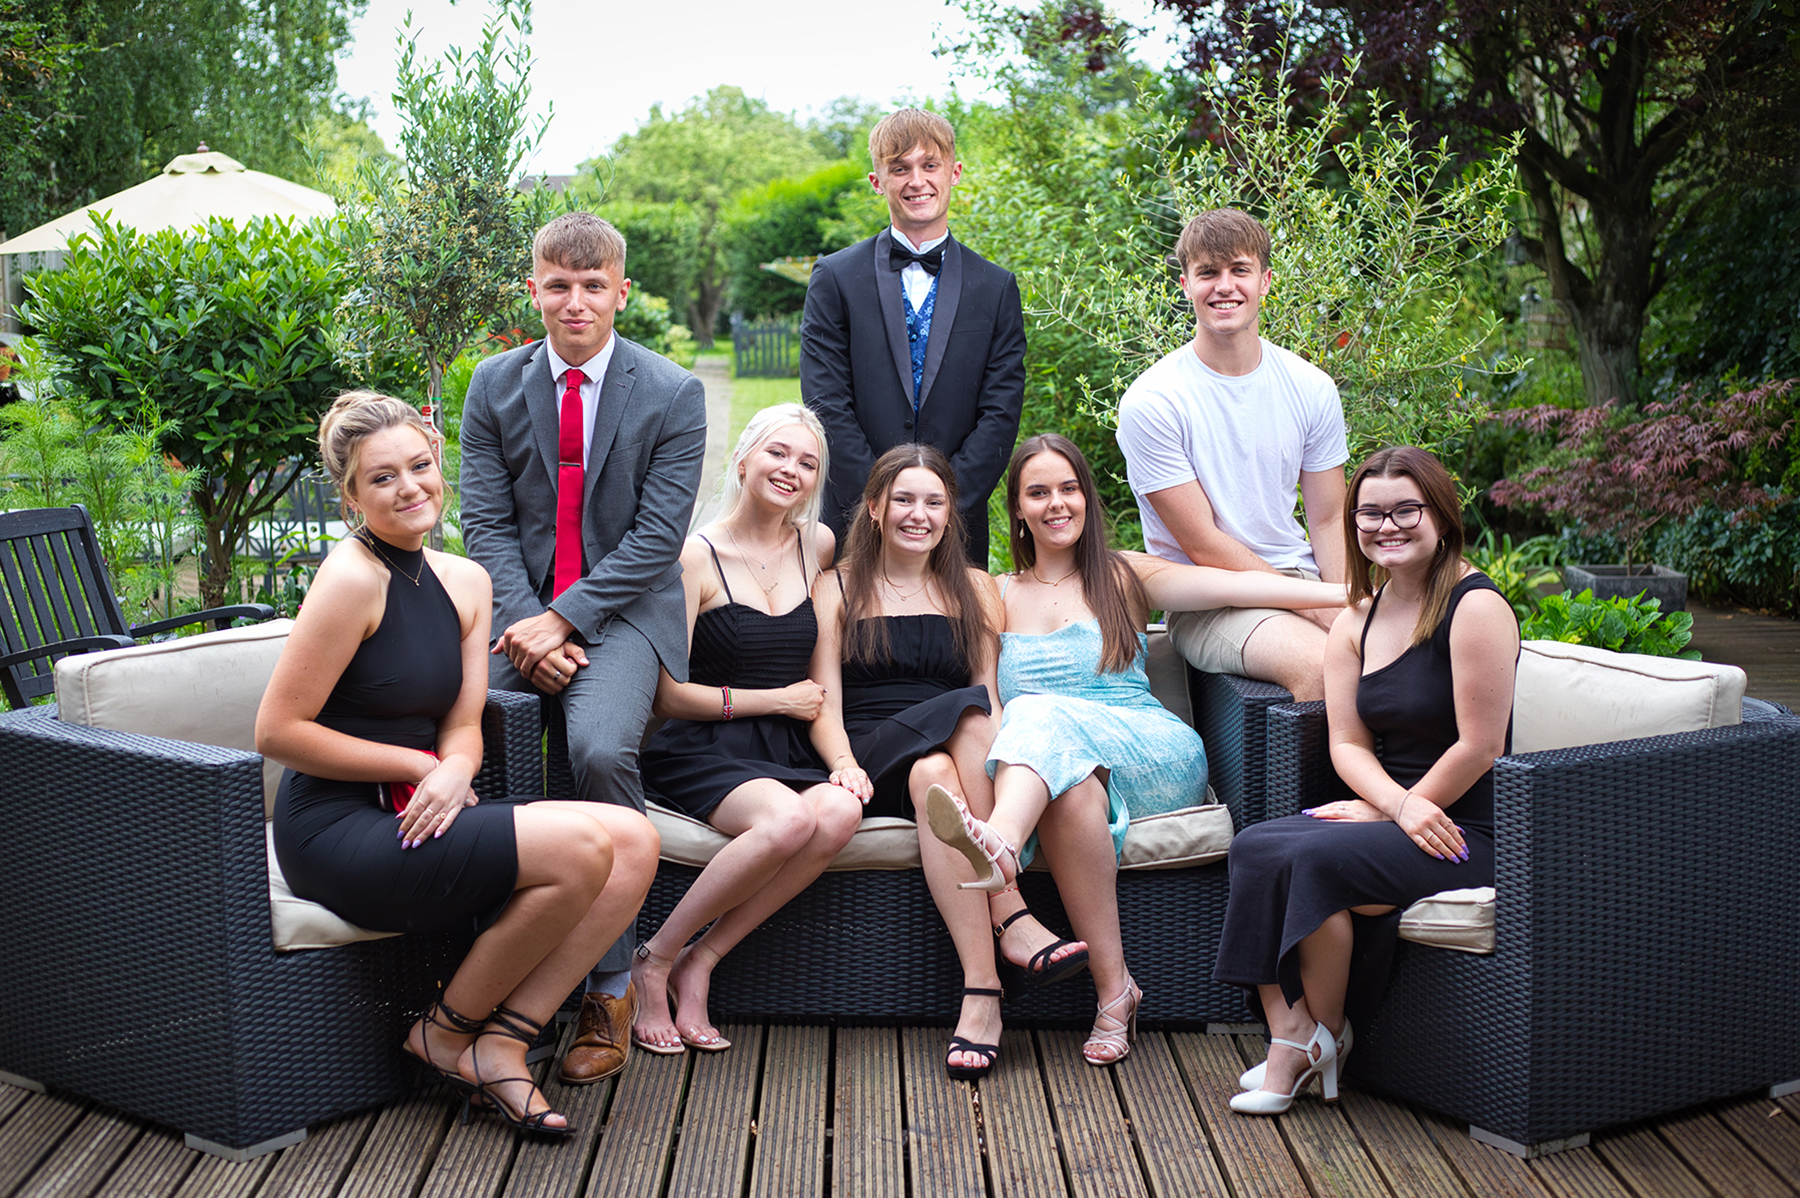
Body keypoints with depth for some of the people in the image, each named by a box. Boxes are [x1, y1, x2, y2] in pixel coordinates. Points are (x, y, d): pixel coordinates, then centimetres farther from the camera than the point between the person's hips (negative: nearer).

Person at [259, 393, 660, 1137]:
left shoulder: (464, 582, 10)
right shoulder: (353, 578, -13)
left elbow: (462, 728, 8)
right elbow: (278, 731, -15)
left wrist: (453, 774, -17)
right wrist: (420, 765, -10)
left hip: (415, 816, 8)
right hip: (337, 831, -8)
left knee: (634, 842, -8)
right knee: (579, 849, -23)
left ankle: (499, 1047, -6)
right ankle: (445, 1033, -2)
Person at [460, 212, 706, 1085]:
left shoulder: (672, 395, -1)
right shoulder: (496, 384, 8)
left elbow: (657, 534, -7)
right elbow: (486, 520, 3)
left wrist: (564, 618, -17)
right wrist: (524, 623, -14)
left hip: (625, 607, -3)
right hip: (520, 605, 3)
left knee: (600, 750, -31)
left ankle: (609, 988, -16)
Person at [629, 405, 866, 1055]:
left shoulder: (818, 545, 11)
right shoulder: (697, 555, -4)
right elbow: (671, 695, -6)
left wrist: (843, 758, 6)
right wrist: (780, 699, -3)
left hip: (788, 753, 5)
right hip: (702, 752, -5)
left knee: (840, 812, -31)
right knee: (790, 820, -35)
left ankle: (699, 961, -18)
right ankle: (654, 961, -16)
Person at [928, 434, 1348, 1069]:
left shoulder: (1124, 576, 13)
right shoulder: (999, 598, 20)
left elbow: (1234, 584, 0)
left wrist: (1351, 594, -12)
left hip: (1153, 754, -2)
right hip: (1039, 768, 2)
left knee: (1041, 715, -32)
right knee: (1074, 792, -35)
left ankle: (999, 849, -64)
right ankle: (1113, 990, -39)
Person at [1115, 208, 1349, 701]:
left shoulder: (1311, 388, 5)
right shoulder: (1151, 402, -10)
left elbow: (1328, 522, 9)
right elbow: (1204, 547, -11)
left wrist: (1348, 612, -10)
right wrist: (1319, 609, -16)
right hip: (1210, 602, -5)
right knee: (1318, 665, -33)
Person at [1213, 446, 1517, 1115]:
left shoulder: (1475, 607, -13)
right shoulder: (1356, 621, 10)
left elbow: (1480, 746, -16)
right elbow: (1347, 743, 5)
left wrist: (1399, 810, -8)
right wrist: (1399, 806, -15)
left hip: (1468, 829, -7)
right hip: (1389, 814, 7)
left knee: (1314, 858, -27)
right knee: (1253, 847, -16)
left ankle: (1320, 1036, -6)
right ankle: (1287, 1035, -19)